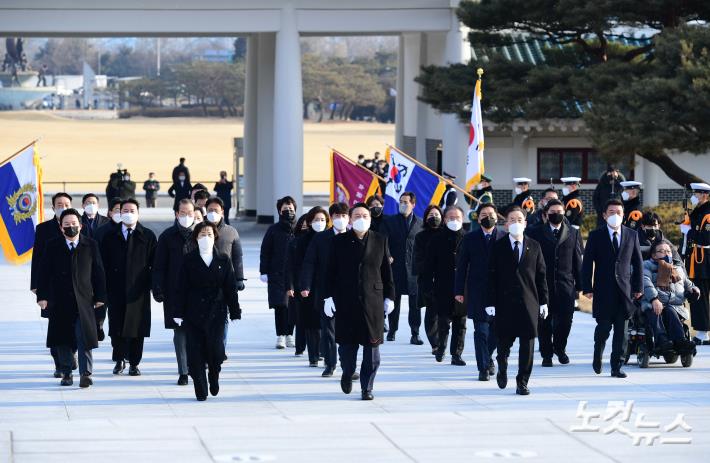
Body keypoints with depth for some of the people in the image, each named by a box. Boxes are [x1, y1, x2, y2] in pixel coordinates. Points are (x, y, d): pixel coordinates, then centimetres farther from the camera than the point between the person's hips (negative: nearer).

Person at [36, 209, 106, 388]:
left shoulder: (90, 245, 2)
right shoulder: (52, 246, 3)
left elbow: (98, 272, 4)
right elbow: (44, 272, 2)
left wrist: (100, 296, 2)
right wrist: (42, 295, -4)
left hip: (84, 299, -1)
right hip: (60, 301, 1)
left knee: (84, 338, -7)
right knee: (63, 339, 6)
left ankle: (86, 373, -6)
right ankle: (66, 373, 15)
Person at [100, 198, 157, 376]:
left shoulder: (148, 236, 4)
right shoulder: (110, 236, 8)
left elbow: (154, 263, 3)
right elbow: (104, 263, 6)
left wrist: (152, 284, -4)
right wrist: (105, 287, -1)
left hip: (138, 290, -1)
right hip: (116, 290, 1)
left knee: (137, 327, 1)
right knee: (117, 327, 2)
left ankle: (134, 363, 10)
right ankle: (119, 360, 16)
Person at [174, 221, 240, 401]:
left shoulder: (223, 260, 7)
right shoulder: (188, 260, 4)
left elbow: (231, 288, 7)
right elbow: (181, 289, 2)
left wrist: (235, 312, 3)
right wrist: (179, 313, -3)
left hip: (216, 313, 0)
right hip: (194, 314, 0)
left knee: (216, 351, -8)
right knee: (195, 353, -3)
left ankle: (214, 377, 22)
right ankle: (200, 391, 6)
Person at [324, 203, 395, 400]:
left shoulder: (380, 240, 6)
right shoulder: (340, 241, 5)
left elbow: (386, 271, 8)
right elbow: (331, 271, 4)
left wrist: (389, 297, 6)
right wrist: (329, 296, -2)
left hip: (373, 301, 0)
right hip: (346, 301, 0)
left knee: (371, 344, -1)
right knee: (347, 343, 4)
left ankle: (367, 387, 6)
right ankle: (347, 373, 32)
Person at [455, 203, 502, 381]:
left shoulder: (504, 238, 4)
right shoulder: (470, 239, 4)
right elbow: (461, 265, 4)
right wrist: (459, 291, -1)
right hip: (477, 292, -1)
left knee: (497, 329, 4)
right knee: (481, 331, -2)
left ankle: (487, 357, 30)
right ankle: (483, 368, 5)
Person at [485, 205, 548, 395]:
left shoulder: (534, 246, 7)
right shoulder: (498, 247, 2)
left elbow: (541, 275, 9)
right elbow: (492, 277, 0)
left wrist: (543, 301, 5)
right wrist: (490, 303, -6)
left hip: (528, 301, 1)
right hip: (505, 302, -1)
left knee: (527, 342, 0)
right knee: (504, 340, 4)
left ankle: (522, 382, 8)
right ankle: (502, 368, 35)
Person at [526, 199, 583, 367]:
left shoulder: (573, 233, 8)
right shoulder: (535, 232, 4)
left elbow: (577, 261, 8)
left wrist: (578, 286, 4)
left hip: (565, 285, 1)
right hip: (542, 284, -1)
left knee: (565, 320, 0)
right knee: (544, 322, 2)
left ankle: (560, 348, 24)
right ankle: (546, 354, 15)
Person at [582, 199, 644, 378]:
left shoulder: (632, 235, 8)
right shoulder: (595, 236, 2)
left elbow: (637, 263, 11)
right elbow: (587, 263, 0)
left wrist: (638, 287, 5)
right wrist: (587, 288, -6)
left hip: (625, 289, 2)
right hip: (603, 290, -2)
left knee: (621, 330, 0)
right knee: (604, 327, -3)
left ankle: (617, 366, 5)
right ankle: (597, 356, 24)